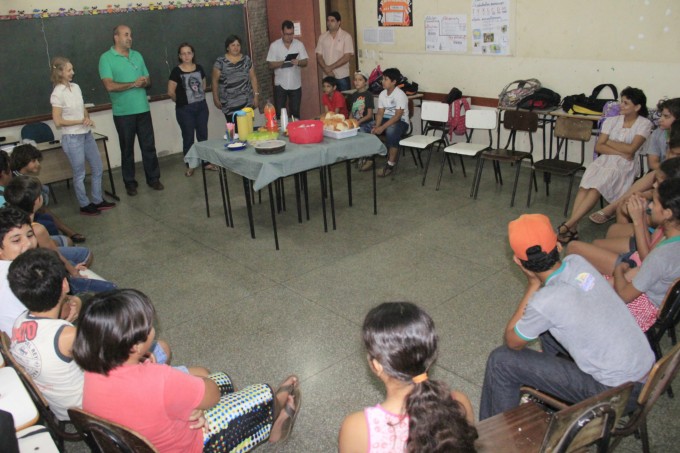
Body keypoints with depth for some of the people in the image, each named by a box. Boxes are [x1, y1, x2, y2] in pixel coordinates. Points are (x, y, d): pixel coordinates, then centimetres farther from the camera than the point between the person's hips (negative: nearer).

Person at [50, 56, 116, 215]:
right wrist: (81, 121, -15)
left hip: (87, 135, 7)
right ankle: (85, 205, 19)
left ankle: (98, 200, 27)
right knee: (80, 174, 5)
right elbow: (57, 121, -16)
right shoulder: (57, 94, -14)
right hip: (72, 138, -7)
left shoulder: (76, 87, 6)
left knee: (98, 168, 13)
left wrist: (88, 118, -7)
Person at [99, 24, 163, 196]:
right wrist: (133, 84, -17)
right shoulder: (106, 58, -6)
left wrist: (145, 82, -10)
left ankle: (153, 178, 21)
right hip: (123, 112, -4)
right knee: (127, 149, 7)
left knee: (149, 146, 8)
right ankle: (130, 182, 18)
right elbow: (109, 86, -16)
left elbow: (148, 80, 14)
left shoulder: (137, 55, 11)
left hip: (143, 109, 4)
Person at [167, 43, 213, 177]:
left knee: (203, 135, 10)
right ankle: (190, 165, 15)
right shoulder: (176, 71, -9)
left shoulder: (199, 68, 4)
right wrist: (180, 100, 6)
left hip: (201, 106, 4)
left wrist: (198, 97, 11)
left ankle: (206, 162, 21)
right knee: (188, 137, 4)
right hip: (185, 109, -4)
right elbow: (171, 92, -6)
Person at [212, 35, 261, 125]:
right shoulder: (220, 62, 0)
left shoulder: (246, 60, 8)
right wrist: (216, 98, 2)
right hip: (229, 103, -2)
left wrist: (256, 95, 5)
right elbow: (215, 81, 4)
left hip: (246, 101, 2)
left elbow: (253, 78, 10)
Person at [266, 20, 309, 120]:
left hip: (296, 84, 2)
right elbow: (271, 65, -5)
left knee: (295, 112, 10)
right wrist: (282, 62, -23)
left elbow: (305, 62, 0)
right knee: (279, 114, 1)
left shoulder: (299, 44, 2)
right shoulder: (274, 45, -3)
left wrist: (298, 62, -22)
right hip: (280, 84, -1)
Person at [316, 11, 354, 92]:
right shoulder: (322, 37, 8)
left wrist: (331, 67, -14)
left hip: (342, 76, -3)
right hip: (327, 77, 3)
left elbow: (347, 57, -11)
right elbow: (319, 56, 5)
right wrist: (326, 70, -11)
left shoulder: (346, 36, -3)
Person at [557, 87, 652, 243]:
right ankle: (572, 228, -35)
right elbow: (598, 147, 4)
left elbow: (630, 149, -10)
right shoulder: (612, 121, 14)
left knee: (596, 187, -31)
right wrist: (620, 152, -9)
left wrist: (608, 142, 0)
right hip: (605, 160, 4)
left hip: (625, 164, -3)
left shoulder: (644, 124, 2)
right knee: (585, 186, -28)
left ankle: (567, 225, -36)